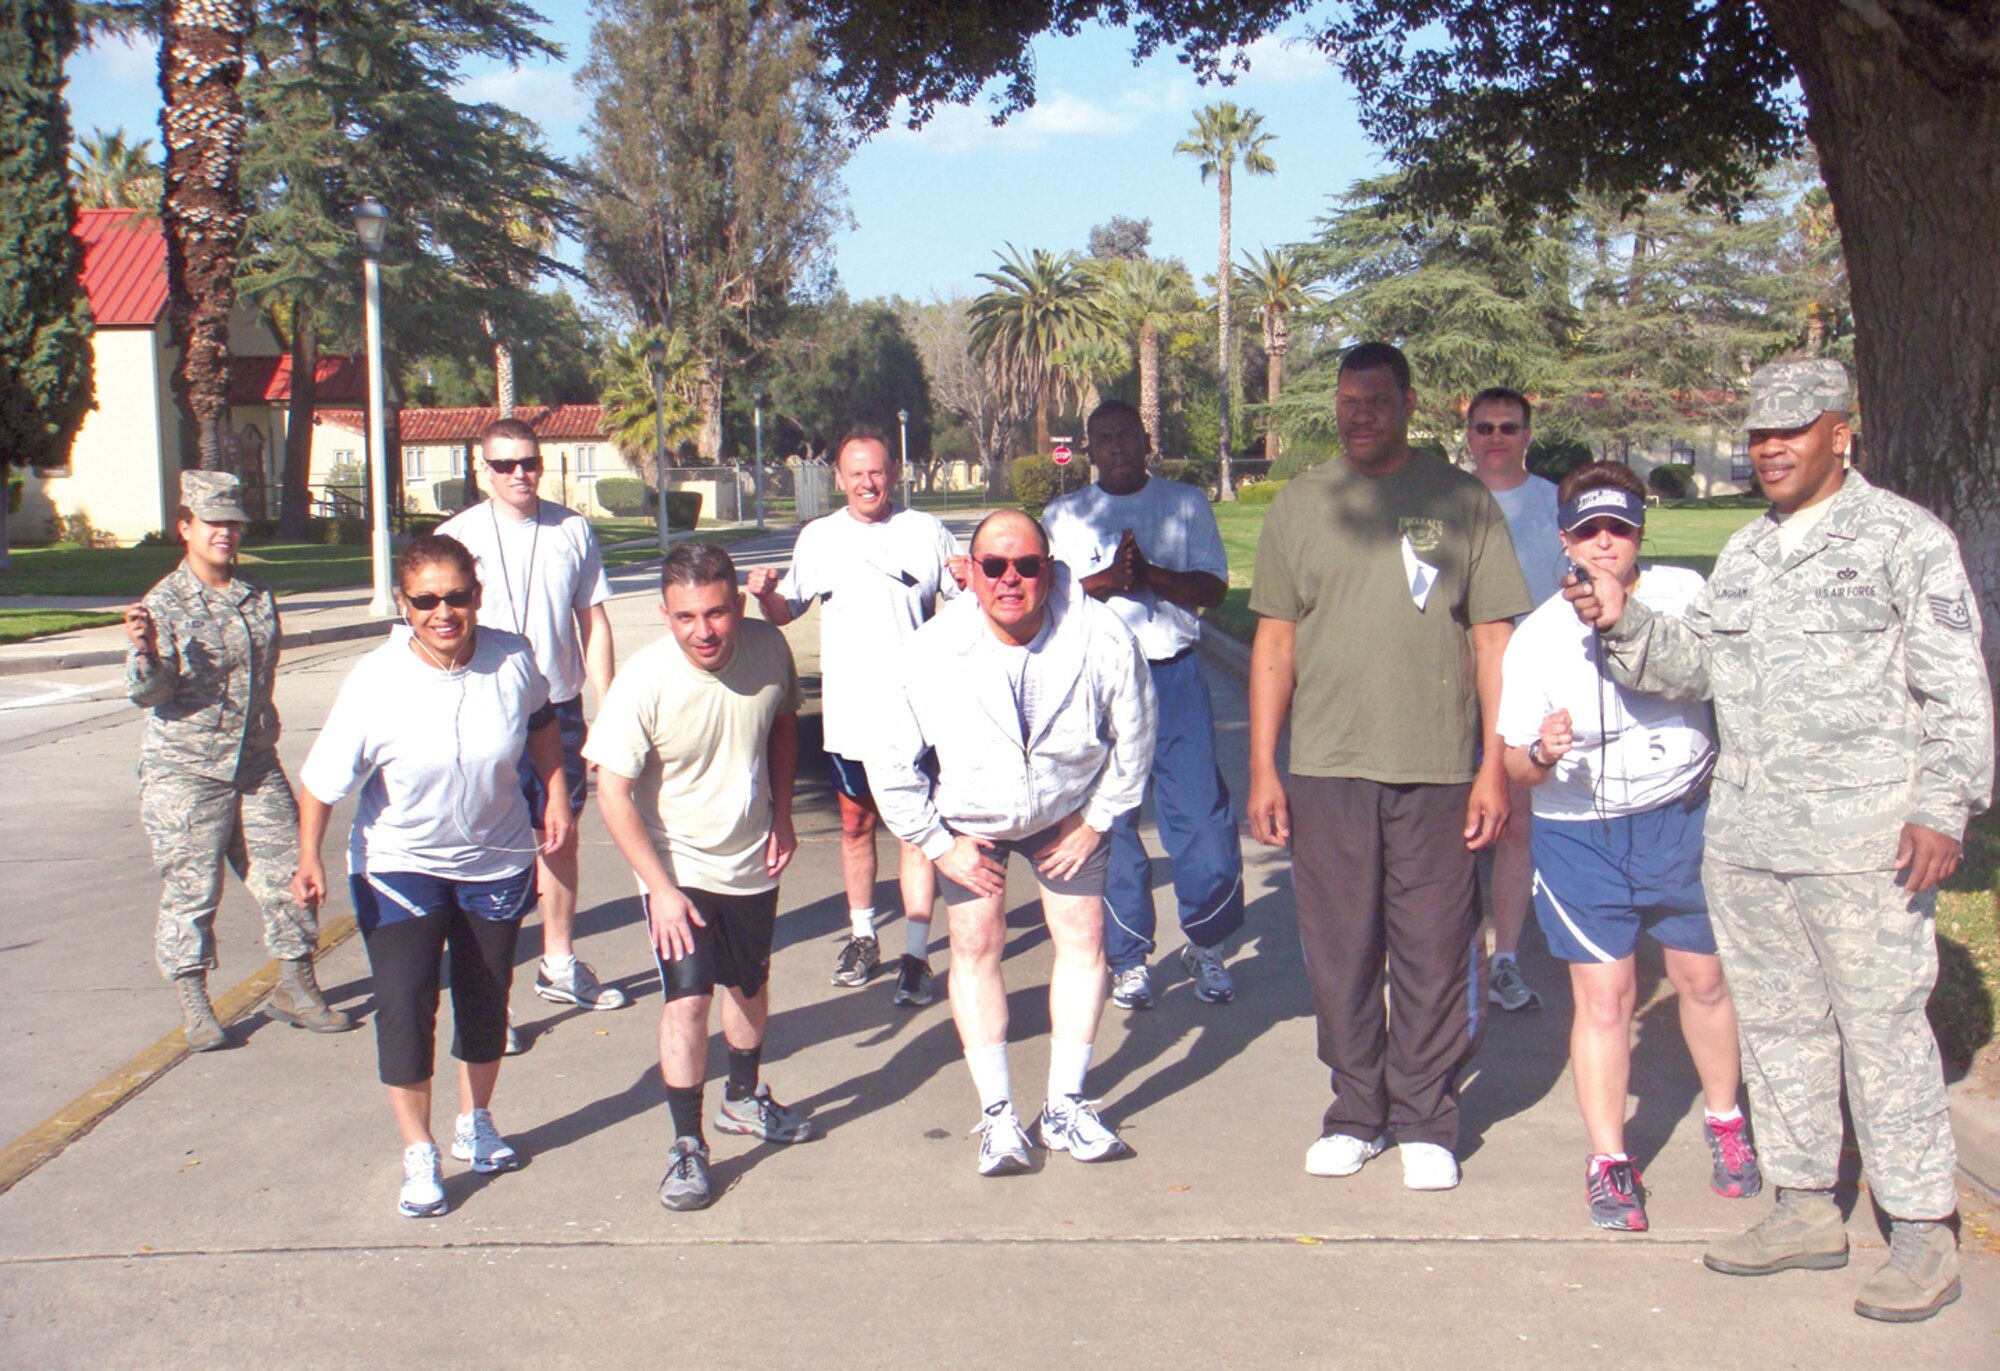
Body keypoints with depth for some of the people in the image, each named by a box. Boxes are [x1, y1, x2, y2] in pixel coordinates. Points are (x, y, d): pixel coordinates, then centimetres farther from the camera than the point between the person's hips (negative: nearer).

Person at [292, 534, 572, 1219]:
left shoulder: (513, 658, -15)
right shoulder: (376, 680, -23)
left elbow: (542, 725, 7)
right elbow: (325, 777, -17)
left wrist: (557, 799, 5)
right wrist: (309, 857, -23)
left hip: (497, 860, 3)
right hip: (398, 865, -3)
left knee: (486, 1001, 15)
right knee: (404, 1005, -9)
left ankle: (475, 1122, 38)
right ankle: (418, 1155, 9)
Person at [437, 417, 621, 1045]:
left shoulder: (573, 531, 3)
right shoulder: (458, 536, -3)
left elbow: (594, 623, 7)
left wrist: (606, 712, 3)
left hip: (560, 707, 3)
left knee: (561, 835, 14)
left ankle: (558, 964, 30)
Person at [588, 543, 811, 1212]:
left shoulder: (769, 649, -14)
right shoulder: (645, 680, -25)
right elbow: (613, 791, -20)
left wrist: (781, 816, 1)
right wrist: (661, 888, -21)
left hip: (752, 862, 4)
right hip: (678, 868, -4)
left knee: (749, 987, 20)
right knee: (687, 1001, -11)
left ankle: (745, 1099, 44)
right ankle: (687, 1143, 7)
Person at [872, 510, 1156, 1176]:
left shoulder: (1102, 640, -27)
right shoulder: (933, 653, -27)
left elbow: (1132, 740, -8)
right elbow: (892, 765, -12)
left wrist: (1095, 822, -5)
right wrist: (938, 845, -9)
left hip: (1069, 811, 1)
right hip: (970, 820, 0)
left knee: (1083, 939, -2)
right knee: (975, 945, -5)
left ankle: (1066, 1106, 10)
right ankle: (997, 1114, 5)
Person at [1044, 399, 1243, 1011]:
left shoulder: (1186, 504, 10)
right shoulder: (1063, 516, 12)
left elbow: (1212, 587, 1)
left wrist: (1148, 574, -15)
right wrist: (1105, 581, -13)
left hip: (1174, 675, 0)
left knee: (1200, 812, -3)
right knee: (1109, 822, 3)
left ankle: (1206, 945, 15)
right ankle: (1129, 958, 15)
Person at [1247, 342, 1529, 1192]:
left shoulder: (1462, 501, 4)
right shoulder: (1300, 507, 10)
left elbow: (1494, 637, 3)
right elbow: (1274, 642, 10)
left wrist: (1494, 765, -3)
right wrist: (1262, 770, 5)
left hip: (1437, 770, -1)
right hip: (1326, 769, 2)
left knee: (1434, 955, 3)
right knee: (1340, 954, 7)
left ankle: (1425, 1123, 17)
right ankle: (1356, 1114, 22)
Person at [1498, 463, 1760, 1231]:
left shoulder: (1684, 595, -2)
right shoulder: (1538, 635, -2)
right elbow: (1515, 766, -2)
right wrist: (1541, 754, -23)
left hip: (1683, 818, 1)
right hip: (1579, 833, -1)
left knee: (1704, 977, 12)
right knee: (1603, 995, -1)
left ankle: (1725, 1124, 35)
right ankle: (1607, 1160, 11)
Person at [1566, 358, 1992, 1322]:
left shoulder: (1906, 539, -2)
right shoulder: (1746, 552, 18)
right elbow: (1691, 662, 18)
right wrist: (1624, 621, 1)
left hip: (1863, 842, -7)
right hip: (1745, 838, 7)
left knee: (1882, 1029, -3)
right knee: (1777, 1023, 13)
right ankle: (1807, 1209, 26)